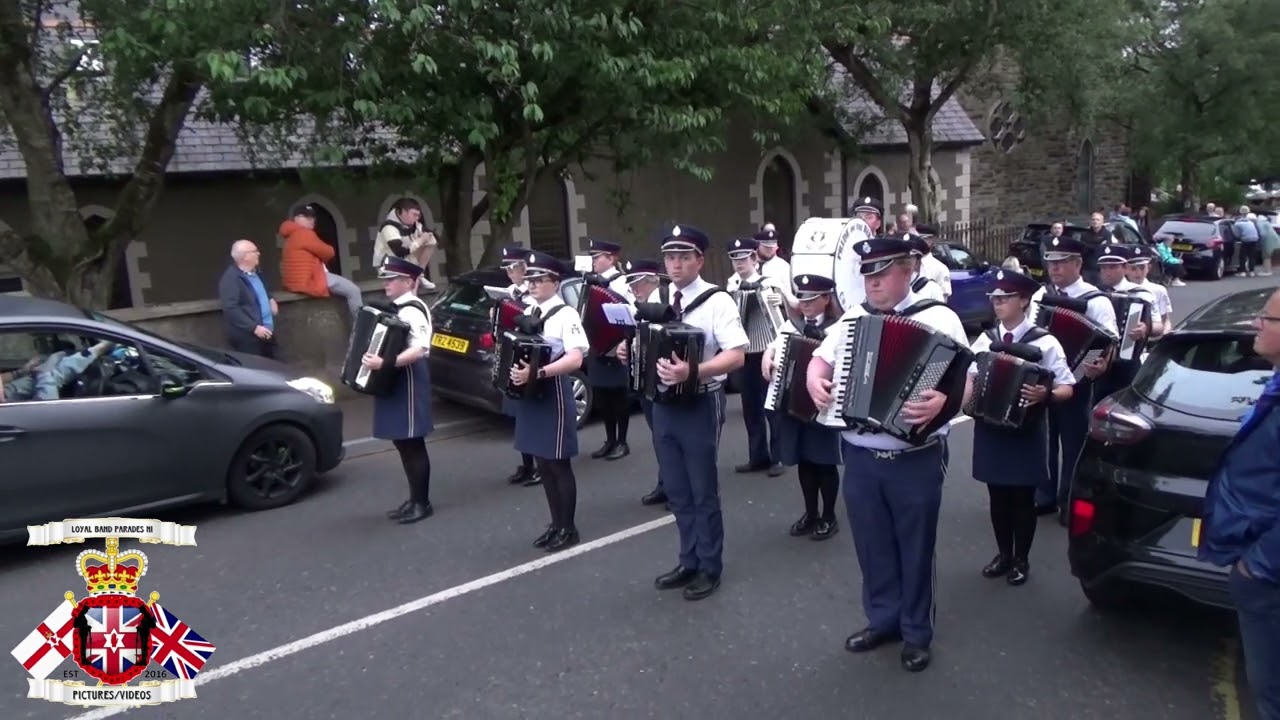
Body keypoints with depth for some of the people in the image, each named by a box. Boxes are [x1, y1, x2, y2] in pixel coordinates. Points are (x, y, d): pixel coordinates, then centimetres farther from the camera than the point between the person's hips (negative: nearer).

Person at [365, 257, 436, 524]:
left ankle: (422, 503, 7)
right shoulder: (398, 308, 12)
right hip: (395, 383, 10)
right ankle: (414, 499, 24)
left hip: (407, 383, -10)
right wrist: (379, 359, 11)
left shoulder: (411, 311, -17)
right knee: (403, 442, 14)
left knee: (412, 444, -2)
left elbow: (420, 349, -30)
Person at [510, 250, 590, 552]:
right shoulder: (527, 313, 11)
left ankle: (568, 528, 15)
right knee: (543, 463, 14)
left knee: (559, 464, 1)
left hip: (553, 393, -8)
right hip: (529, 393, 8)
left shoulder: (565, 314, -12)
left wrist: (537, 373, -31)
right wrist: (508, 366, 0)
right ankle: (556, 523, 27)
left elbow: (575, 359, -23)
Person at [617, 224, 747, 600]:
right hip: (664, 404, 6)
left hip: (701, 405, -6)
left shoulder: (717, 300, -13)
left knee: (703, 492, 6)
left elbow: (736, 356, -21)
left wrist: (692, 371, -33)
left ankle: (710, 568, 23)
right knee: (676, 491, 16)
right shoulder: (656, 297, 6)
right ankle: (689, 562, 32)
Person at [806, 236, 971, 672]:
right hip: (860, 457, 4)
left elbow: (966, 382, -13)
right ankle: (882, 619, 34)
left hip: (915, 460, -4)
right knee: (872, 545, 16)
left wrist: (942, 401, -33)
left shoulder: (938, 318, -7)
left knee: (915, 547, 10)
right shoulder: (853, 317, 8)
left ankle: (916, 632, 27)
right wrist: (814, 380, -5)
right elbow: (820, 357, 18)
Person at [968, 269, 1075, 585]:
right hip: (989, 430, 4)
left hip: (1027, 432, -3)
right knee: (998, 496, 13)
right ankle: (1003, 554, 30)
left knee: (1023, 499, 8)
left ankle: (1021, 560, 24)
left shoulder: (1044, 342, -8)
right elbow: (970, 377, 13)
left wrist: (1045, 395, -27)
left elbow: (1066, 389, -7)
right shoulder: (984, 340, 4)